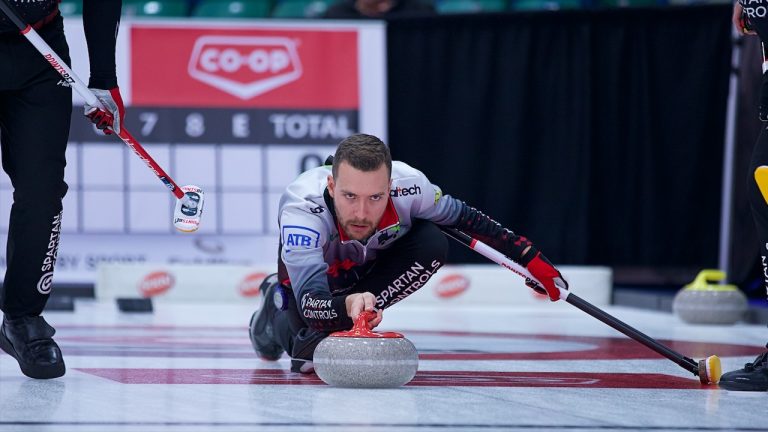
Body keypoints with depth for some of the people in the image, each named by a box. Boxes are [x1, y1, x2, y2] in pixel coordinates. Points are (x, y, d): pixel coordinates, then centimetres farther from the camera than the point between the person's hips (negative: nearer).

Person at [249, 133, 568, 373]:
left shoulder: (409, 186, -35)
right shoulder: (302, 208, -44)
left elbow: (464, 217, -14)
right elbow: (311, 302, -52)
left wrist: (531, 259, -11)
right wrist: (347, 305, -74)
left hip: (373, 262, 1)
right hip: (315, 268, -1)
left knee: (432, 245, -26)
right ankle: (279, 310, 15)